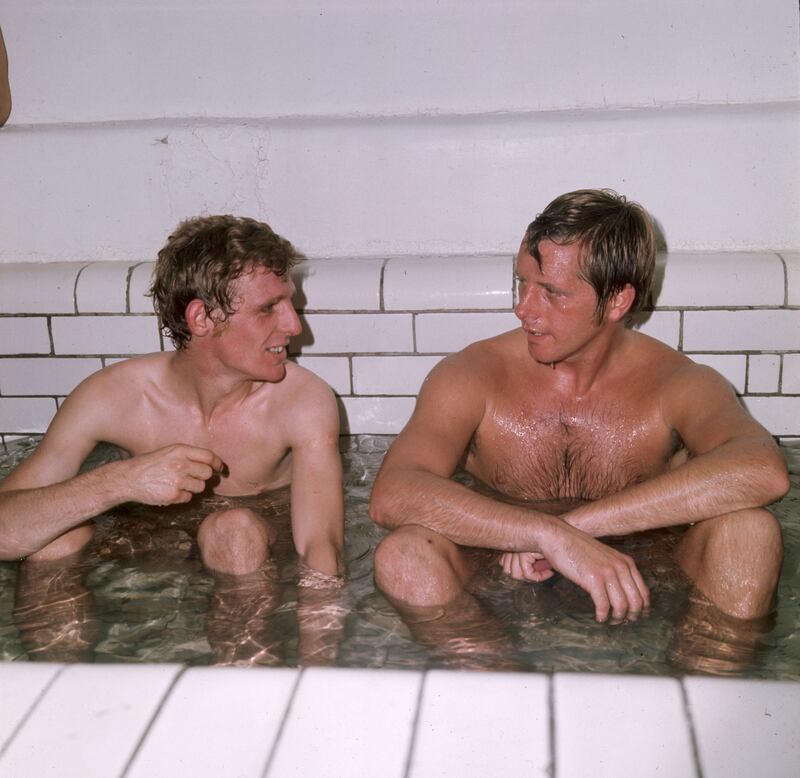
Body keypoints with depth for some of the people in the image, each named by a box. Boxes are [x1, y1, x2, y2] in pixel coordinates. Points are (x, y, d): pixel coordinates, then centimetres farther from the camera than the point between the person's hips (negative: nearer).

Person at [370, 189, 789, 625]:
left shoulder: (677, 384, -6)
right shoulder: (471, 377, -7)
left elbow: (763, 471, -28)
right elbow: (391, 496, -24)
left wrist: (575, 522, -33)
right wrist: (554, 536, -36)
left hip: (639, 601, 1)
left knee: (750, 532, -28)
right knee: (404, 554, -30)